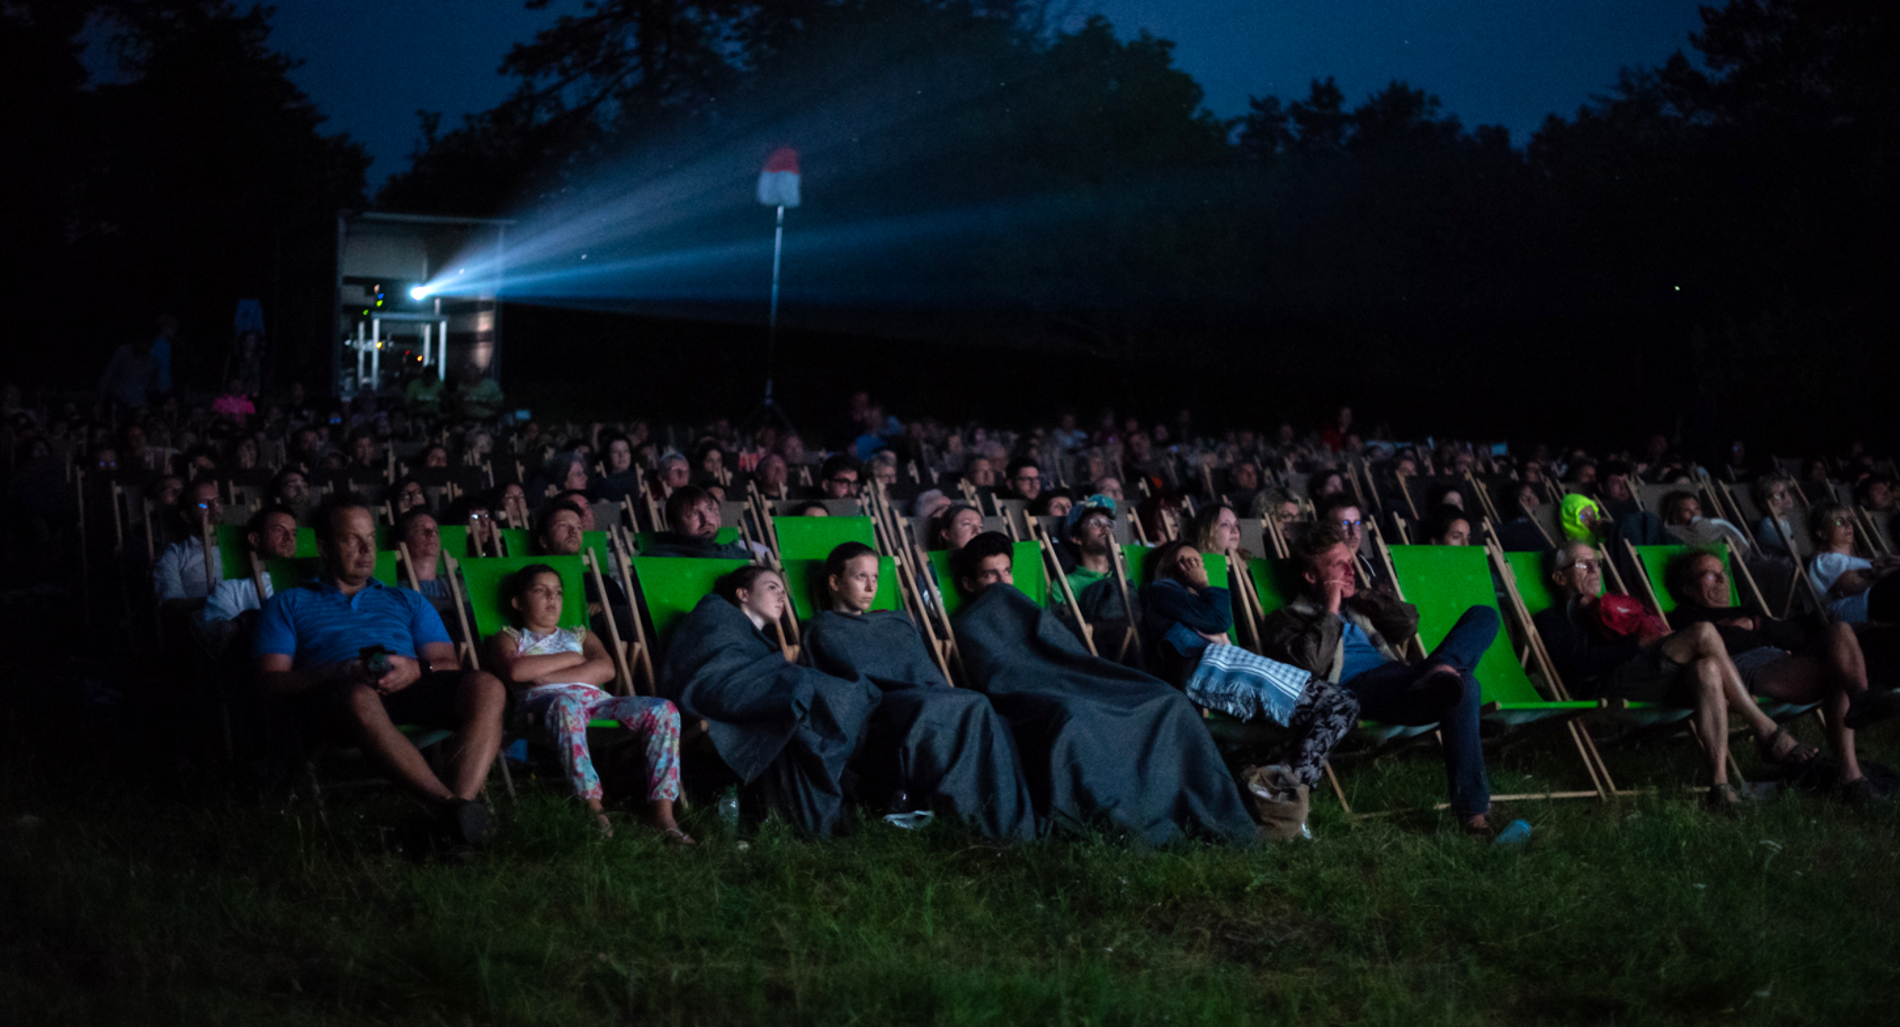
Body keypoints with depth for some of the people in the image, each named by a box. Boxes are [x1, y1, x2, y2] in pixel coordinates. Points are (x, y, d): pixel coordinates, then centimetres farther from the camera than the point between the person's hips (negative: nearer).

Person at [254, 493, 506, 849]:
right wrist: (338, 673, -9)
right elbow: (269, 678, 10)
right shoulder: (289, 604, 26)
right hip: (331, 696, -3)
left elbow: (449, 665, 22)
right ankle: (448, 804, -52)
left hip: (410, 688, 3)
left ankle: (461, 802, -47)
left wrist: (416, 669, -5)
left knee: (486, 687, -29)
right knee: (360, 699, -43)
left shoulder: (407, 602, 35)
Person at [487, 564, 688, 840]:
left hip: (596, 700, 5)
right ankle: (592, 804, -48)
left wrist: (550, 675, -1)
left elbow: (606, 669, 12)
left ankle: (661, 810, -31)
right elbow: (515, 670, -1)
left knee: (665, 711, -21)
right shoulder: (509, 638, 26)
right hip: (542, 701, -4)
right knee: (566, 705, -44)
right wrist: (571, 659, 8)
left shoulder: (579, 636, 36)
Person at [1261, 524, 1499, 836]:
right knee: (1464, 687, -36)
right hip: (1355, 690, -8)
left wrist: (1361, 596, 16)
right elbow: (1310, 664, -8)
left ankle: (1443, 668, -35)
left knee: (1483, 616, -7)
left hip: (1397, 688, 8)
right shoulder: (1287, 618, 14)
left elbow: (1409, 624, 24)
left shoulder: (1356, 605, 37)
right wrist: (1331, 611, 1)